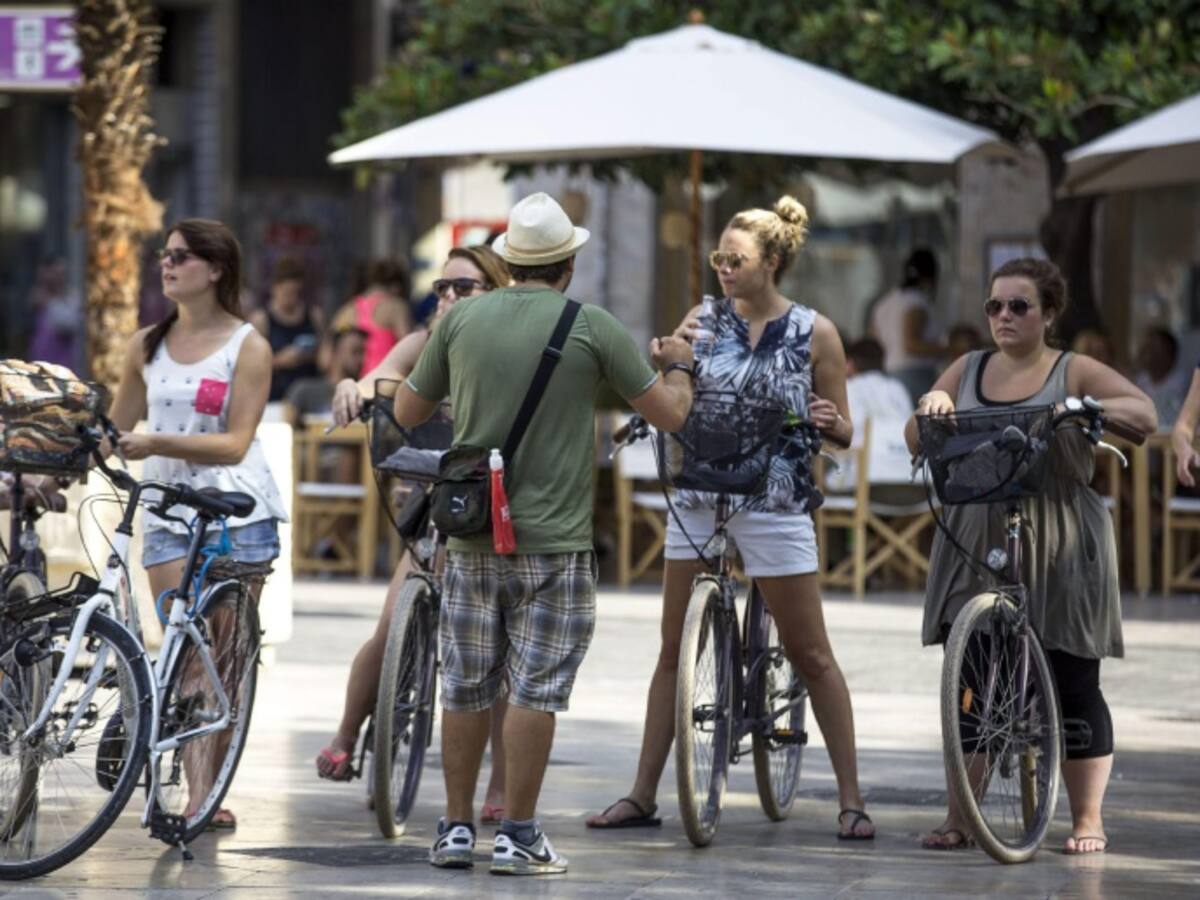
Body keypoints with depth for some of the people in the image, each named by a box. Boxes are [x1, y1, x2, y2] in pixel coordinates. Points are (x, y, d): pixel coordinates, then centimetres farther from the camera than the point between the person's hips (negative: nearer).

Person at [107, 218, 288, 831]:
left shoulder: (247, 347, -3)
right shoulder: (147, 346, 10)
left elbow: (234, 443, -11)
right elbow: (116, 426, 15)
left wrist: (156, 444, -23)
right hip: (168, 511, 3)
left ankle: (213, 789, 8)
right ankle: (196, 794, -14)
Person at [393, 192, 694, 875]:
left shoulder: (462, 319, 2)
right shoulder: (593, 327, -6)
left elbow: (408, 412, 12)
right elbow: (671, 414, -1)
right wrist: (678, 365, 20)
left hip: (472, 536, 3)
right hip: (554, 539, -3)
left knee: (467, 686, 11)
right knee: (536, 689, 0)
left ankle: (457, 828, 17)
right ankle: (519, 837, 0)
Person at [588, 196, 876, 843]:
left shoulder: (814, 333, -1)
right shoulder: (706, 320, 5)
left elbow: (842, 434, 3)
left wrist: (829, 422, -19)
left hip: (776, 504, -3)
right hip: (698, 496, 3)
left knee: (810, 655, 0)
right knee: (675, 651, 6)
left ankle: (851, 798, 6)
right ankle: (643, 795, 11)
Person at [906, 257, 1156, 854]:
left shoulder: (1073, 372, 1)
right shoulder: (968, 370, 14)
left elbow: (1145, 414, -9)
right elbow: (916, 442, 13)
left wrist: (1086, 408, -26)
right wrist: (930, 407, -9)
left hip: (1059, 547, -3)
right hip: (974, 538, 3)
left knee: (1073, 684, 0)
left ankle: (1087, 820, 9)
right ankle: (959, 819, 8)